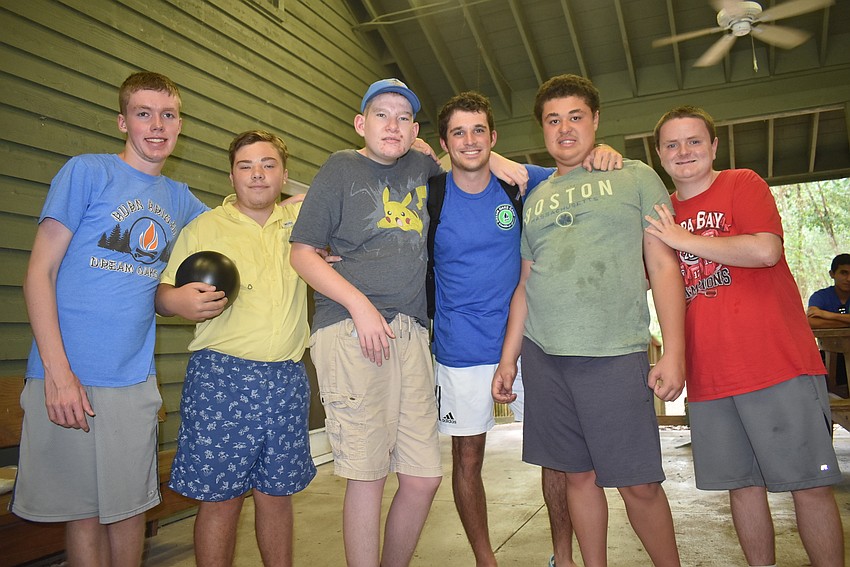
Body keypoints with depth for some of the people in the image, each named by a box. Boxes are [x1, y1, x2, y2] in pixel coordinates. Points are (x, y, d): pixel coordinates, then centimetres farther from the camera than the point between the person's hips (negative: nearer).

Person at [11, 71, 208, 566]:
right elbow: (40, 272, -5)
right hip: (69, 376, -3)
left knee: (130, 506, 12)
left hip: (135, 379, 3)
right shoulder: (87, 171, -1)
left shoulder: (181, 200, 11)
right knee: (84, 510, 8)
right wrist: (57, 369, -14)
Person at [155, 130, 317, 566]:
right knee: (220, 497, 2)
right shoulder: (203, 227, 4)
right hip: (221, 377, -2)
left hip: (287, 381, 3)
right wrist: (178, 301, -18)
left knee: (276, 493, 12)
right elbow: (161, 293, 5)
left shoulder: (300, 218, 11)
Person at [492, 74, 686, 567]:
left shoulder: (634, 177, 8)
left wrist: (674, 352, -7)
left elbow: (664, 266, 2)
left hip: (615, 353, -3)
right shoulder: (535, 198, 18)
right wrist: (508, 357, 12)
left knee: (639, 483, -1)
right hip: (542, 354, 4)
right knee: (577, 475, 9)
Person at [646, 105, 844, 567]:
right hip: (708, 377, 5)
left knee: (808, 484, 3)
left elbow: (765, 250, -17)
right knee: (742, 485, 12)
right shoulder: (661, 216, 14)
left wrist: (683, 239, -12)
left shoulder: (743, 185, 0)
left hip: (777, 364, -4)